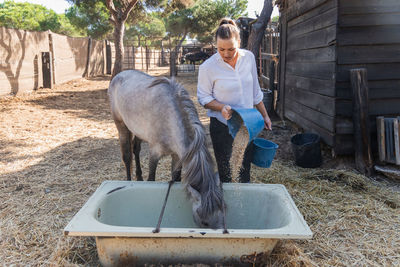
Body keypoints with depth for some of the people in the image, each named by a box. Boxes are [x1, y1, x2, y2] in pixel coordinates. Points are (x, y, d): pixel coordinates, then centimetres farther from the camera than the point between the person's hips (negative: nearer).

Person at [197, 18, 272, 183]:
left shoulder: (249, 57, -3)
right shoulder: (208, 67, -16)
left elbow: (255, 90, 8)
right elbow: (203, 98, -6)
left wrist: (264, 115, 12)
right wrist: (221, 107, -24)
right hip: (222, 127, -4)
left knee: (245, 172, 16)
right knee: (226, 173, 4)